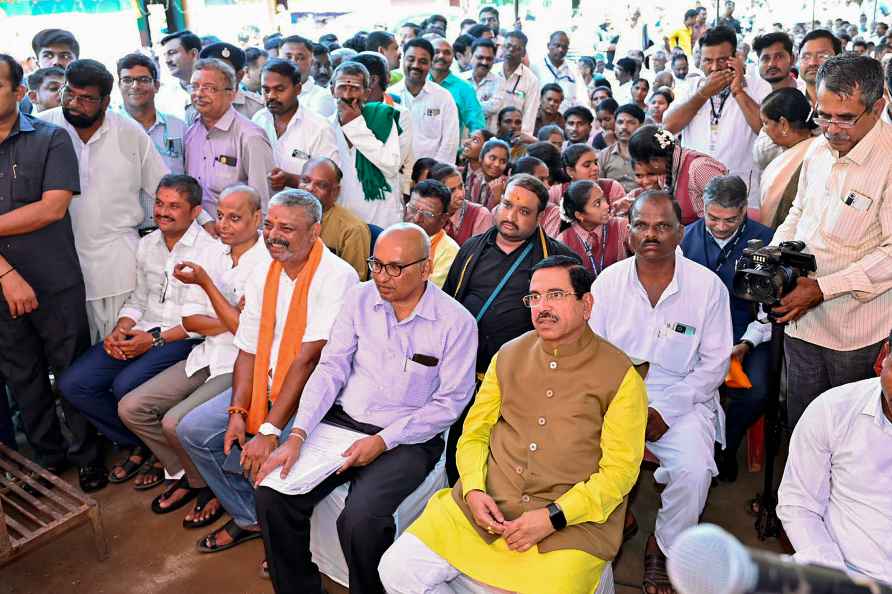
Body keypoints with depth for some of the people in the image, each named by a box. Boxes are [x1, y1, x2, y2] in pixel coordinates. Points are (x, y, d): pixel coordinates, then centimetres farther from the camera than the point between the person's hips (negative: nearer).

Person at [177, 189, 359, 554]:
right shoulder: (262, 276, 6)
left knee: (267, 458, -28)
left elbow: (307, 359, -24)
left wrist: (270, 430, -25)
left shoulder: (337, 277, -20)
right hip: (265, 387, 8)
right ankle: (249, 518, 18)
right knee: (192, 430, 0)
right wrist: (238, 411, -8)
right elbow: (248, 350, 6)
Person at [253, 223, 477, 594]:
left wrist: (383, 441, -15)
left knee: (359, 521, -28)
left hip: (407, 439, -4)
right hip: (342, 420, 4)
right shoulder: (359, 299, 2)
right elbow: (331, 368, 0)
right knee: (272, 494, -15)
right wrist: (297, 435, -12)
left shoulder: (456, 322, -9)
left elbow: (450, 402, -8)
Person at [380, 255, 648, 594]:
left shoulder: (621, 375, -3)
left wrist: (553, 517, -16)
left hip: (572, 521, -3)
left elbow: (620, 470, -6)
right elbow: (475, 432, 12)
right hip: (487, 504, 3)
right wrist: (474, 489, -6)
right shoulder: (509, 356, 10)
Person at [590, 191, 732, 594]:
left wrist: (665, 410, -11)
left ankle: (663, 548, 6)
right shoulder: (608, 281, 1)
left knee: (694, 471, -26)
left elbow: (714, 363, -1)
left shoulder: (708, 286, -3)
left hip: (682, 400, -1)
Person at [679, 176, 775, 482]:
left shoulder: (766, 240, 0)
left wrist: (746, 344, -12)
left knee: (755, 393, -27)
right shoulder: (686, 237, 7)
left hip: (746, 334, -1)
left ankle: (726, 447, 7)